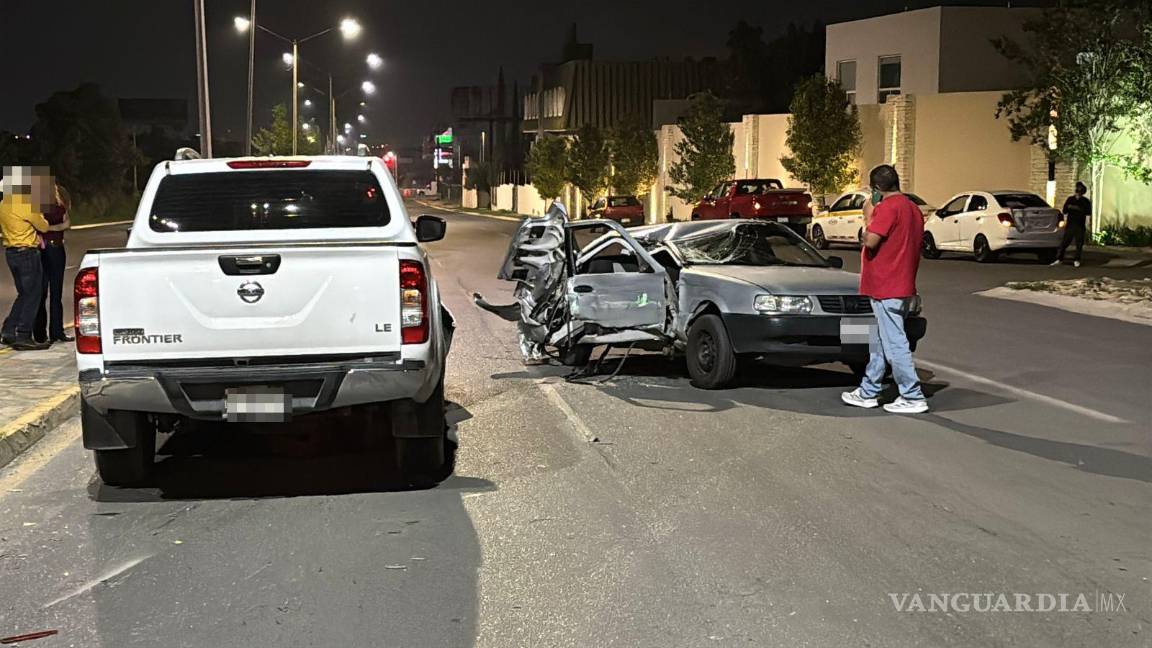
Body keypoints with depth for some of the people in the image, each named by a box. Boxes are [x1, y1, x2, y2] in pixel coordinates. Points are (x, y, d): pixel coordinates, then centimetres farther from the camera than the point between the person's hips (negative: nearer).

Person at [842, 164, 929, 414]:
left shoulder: (888, 207, -15)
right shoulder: (913, 208, 14)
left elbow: (870, 241, -21)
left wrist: (869, 218, -6)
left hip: (886, 289, -10)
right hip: (904, 287, 10)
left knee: (894, 343, -6)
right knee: (878, 342, 16)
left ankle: (913, 398, -4)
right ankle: (868, 393, 23)